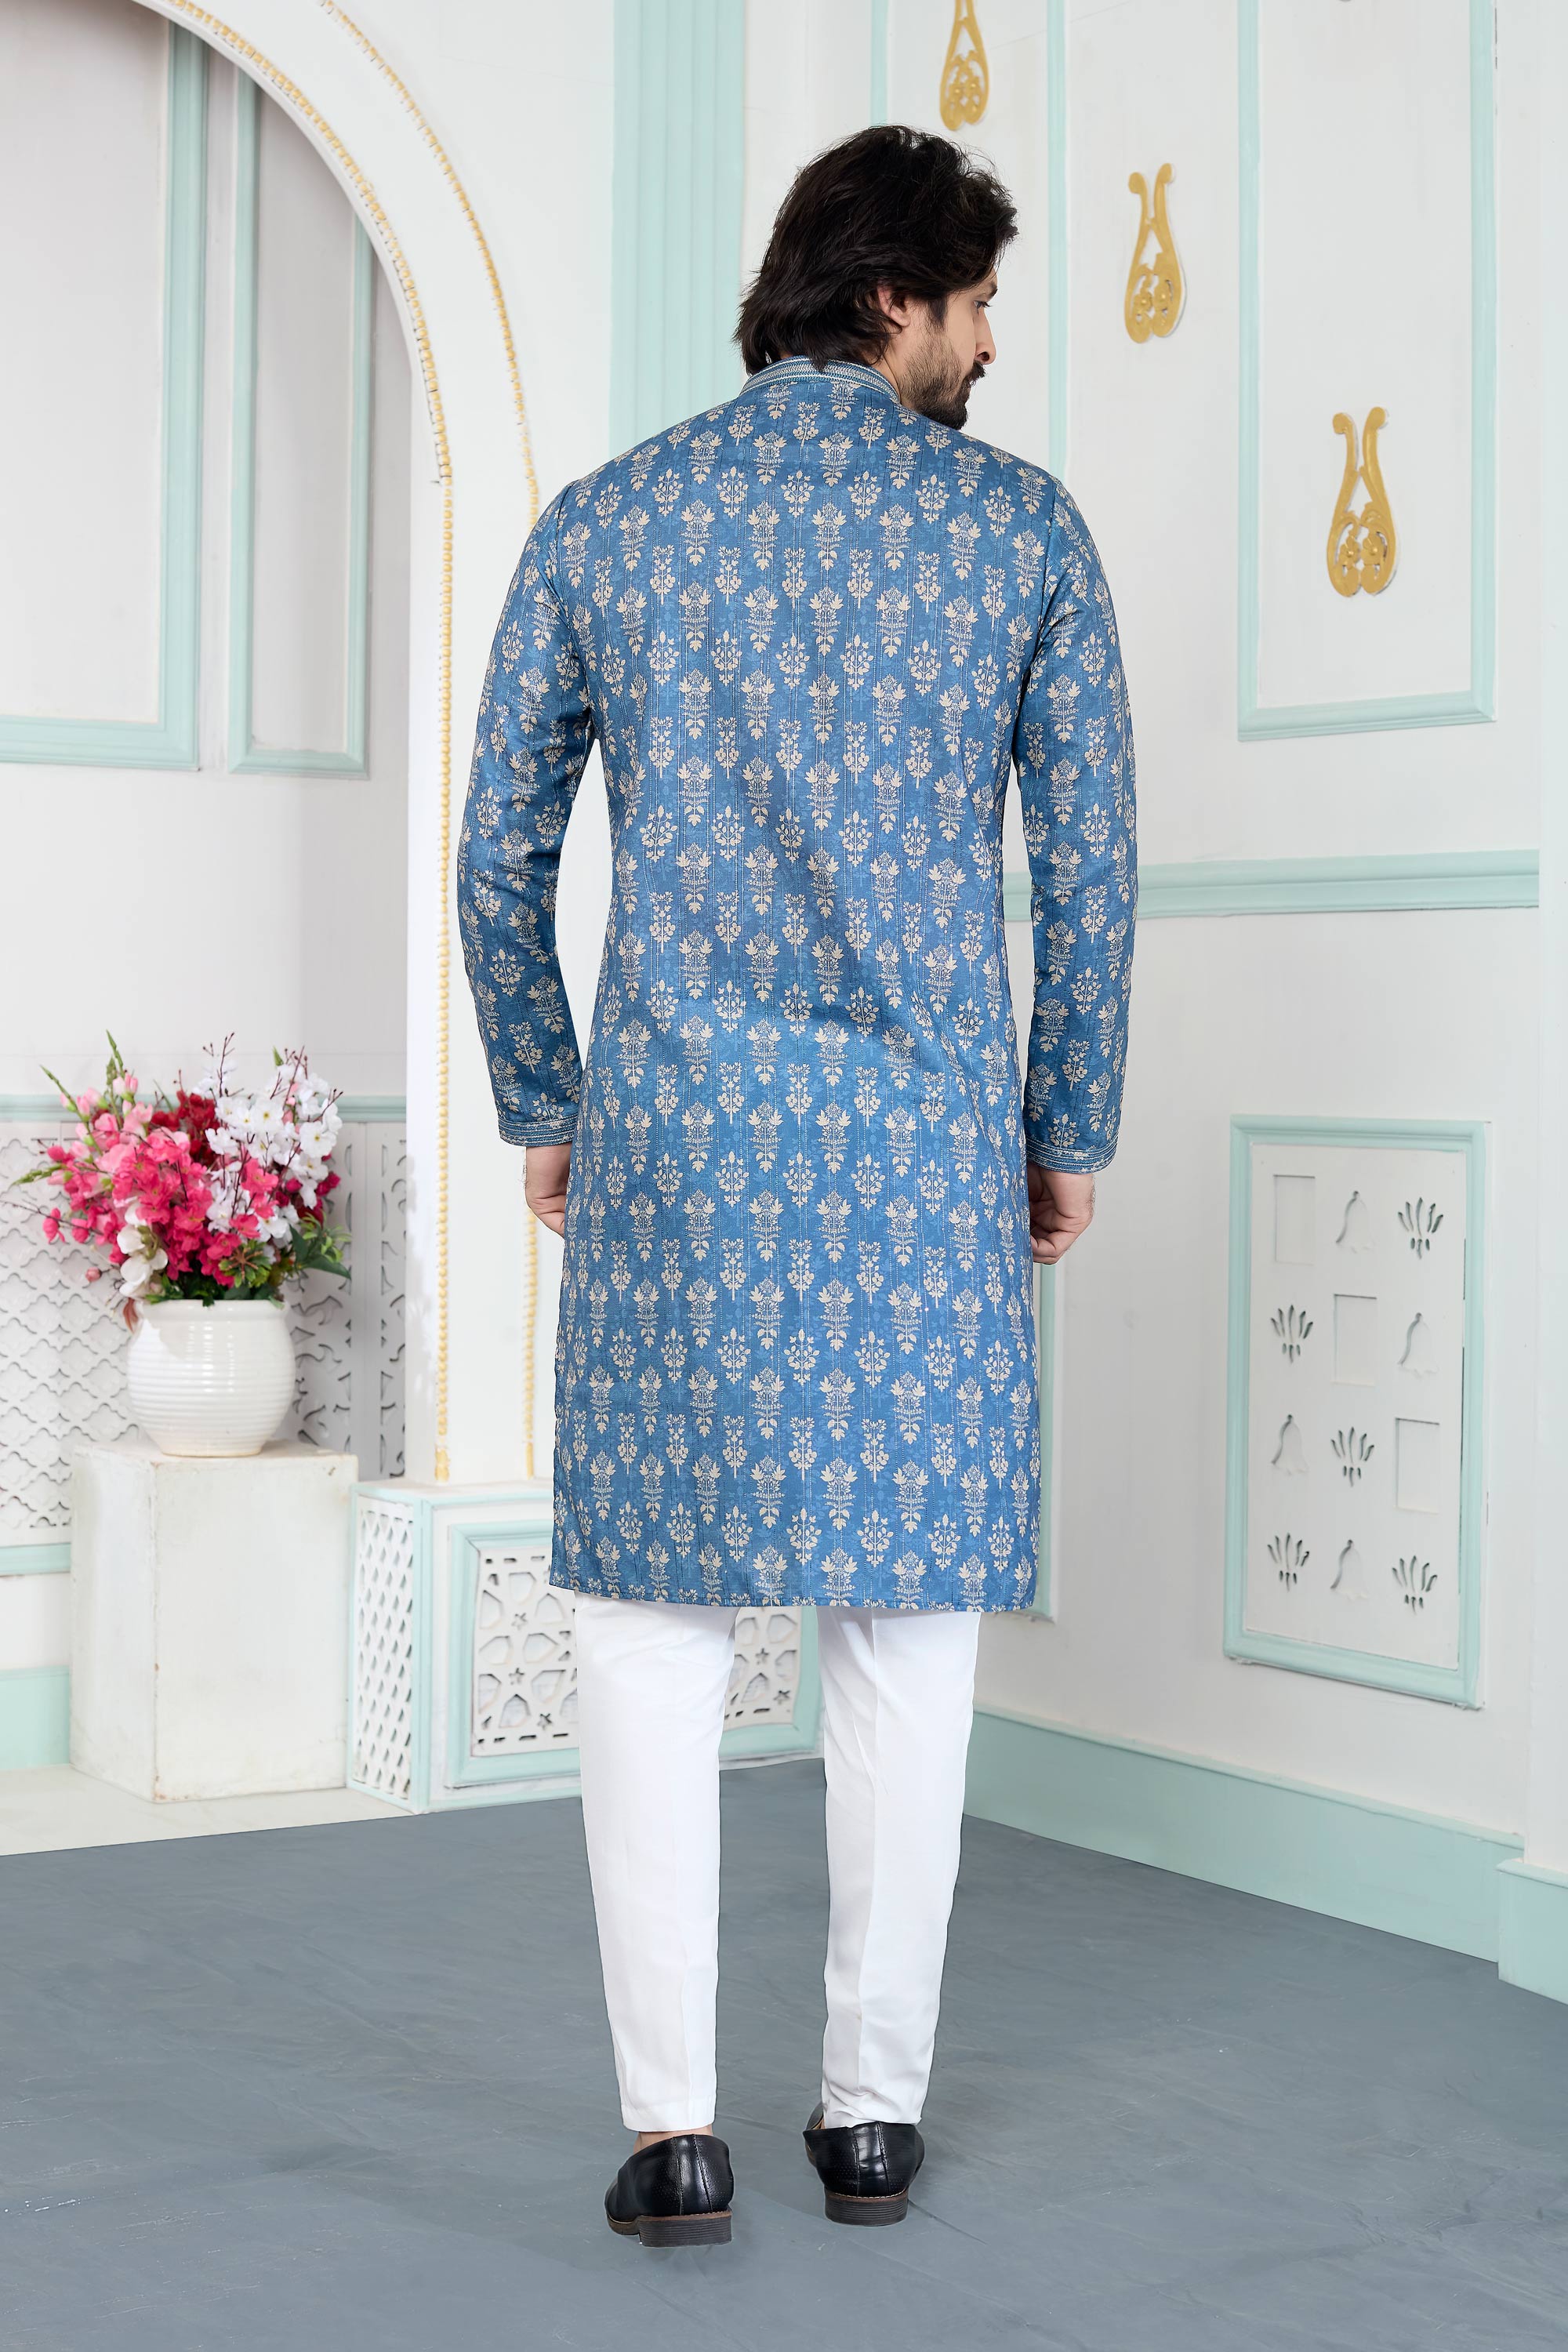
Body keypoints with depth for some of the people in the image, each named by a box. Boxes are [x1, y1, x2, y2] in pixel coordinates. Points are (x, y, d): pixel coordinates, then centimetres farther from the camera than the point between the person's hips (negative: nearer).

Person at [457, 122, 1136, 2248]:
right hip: (926, 1142, 0)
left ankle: (674, 2126, 4)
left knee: (654, 1622, 5)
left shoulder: (602, 528, 6)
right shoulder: (1022, 528, 2)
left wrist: (540, 1112, 19)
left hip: (671, 1139, 1)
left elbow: (500, 859, 7)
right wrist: (1073, 1134, 15)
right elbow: (1090, 868, 3)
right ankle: (876, 2108, 15)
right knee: (906, 1630, 8)